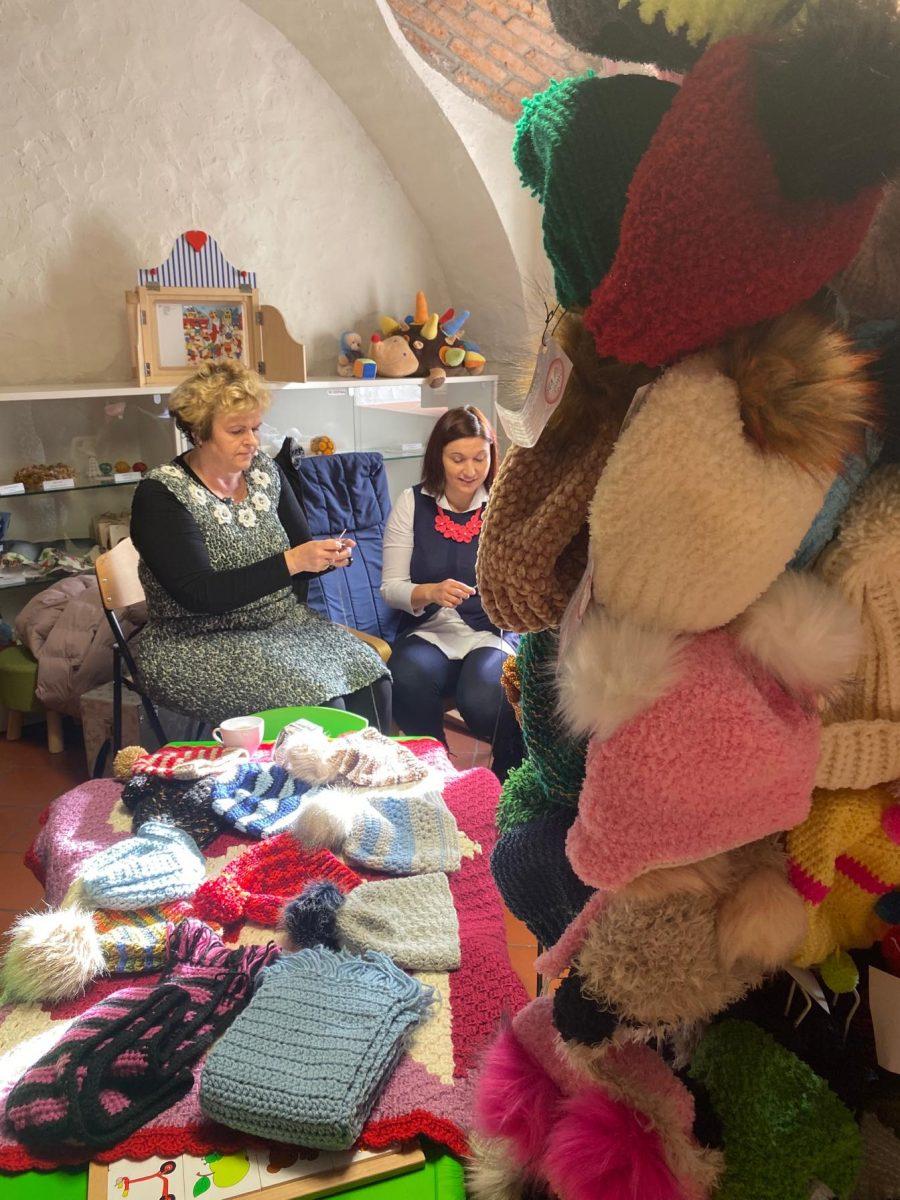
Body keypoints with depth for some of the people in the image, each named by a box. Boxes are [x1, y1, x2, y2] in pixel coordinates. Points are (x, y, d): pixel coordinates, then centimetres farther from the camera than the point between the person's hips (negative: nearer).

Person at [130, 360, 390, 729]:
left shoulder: (264, 470, 6)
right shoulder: (161, 494, -11)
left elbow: (300, 545, 16)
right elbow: (199, 595, -20)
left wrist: (328, 556, -8)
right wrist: (291, 561, -25)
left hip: (285, 623, 6)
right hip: (200, 644, -5)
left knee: (370, 676, -20)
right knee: (319, 700, -27)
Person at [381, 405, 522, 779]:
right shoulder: (412, 503, 4)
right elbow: (391, 587, 3)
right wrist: (430, 592, -18)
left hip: (492, 633, -1)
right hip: (428, 630, 1)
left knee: (482, 699, -33)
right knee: (408, 682, -34)